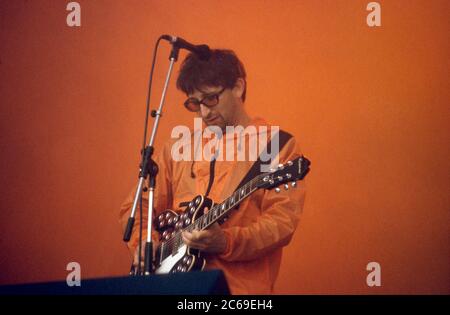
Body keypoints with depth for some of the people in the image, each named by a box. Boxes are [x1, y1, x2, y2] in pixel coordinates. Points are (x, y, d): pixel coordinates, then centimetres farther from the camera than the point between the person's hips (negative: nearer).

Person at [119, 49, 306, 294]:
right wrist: (143, 243, 3)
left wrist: (226, 243, -18)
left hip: (239, 285, -3)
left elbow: (282, 221, -4)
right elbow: (137, 205, 23)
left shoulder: (278, 146, 6)